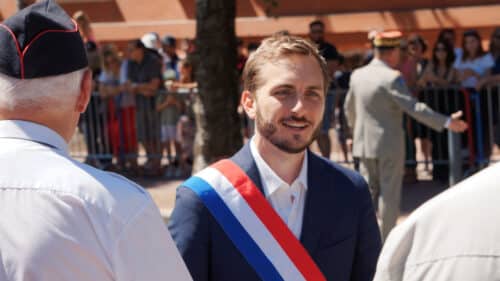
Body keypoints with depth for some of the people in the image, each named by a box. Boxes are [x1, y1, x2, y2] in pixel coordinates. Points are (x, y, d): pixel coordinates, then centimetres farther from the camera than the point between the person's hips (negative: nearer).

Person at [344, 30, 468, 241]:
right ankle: (387, 240, 6)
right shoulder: (392, 78, -17)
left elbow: (349, 107, 15)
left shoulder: (357, 75, 4)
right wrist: (446, 122, -19)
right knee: (389, 194, 2)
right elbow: (414, 108, -22)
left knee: (369, 191, 15)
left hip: (364, 144, 6)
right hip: (389, 144, -6)